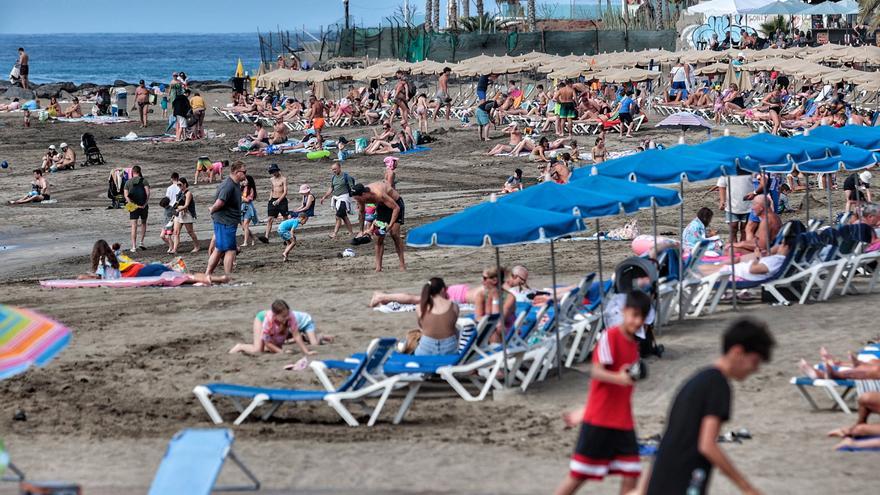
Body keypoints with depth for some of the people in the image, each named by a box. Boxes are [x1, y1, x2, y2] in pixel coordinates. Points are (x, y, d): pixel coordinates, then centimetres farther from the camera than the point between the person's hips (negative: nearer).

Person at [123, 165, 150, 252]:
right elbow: (148, 193, -12)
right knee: (143, 223, 20)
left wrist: (132, 204, -10)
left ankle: (134, 246, -5)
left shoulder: (128, 182, 6)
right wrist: (145, 204, -11)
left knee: (134, 226, 0)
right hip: (143, 205, 0)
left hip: (133, 206, 0)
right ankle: (141, 242, 13)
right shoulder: (144, 181, 1)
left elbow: (126, 195, -5)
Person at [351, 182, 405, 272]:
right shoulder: (361, 197, -18)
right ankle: (378, 267, -2)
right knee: (379, 237, -3)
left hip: (395, 204, -6)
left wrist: (391, 225, -41)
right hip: (382, 206, 6)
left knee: (394, 234, -18)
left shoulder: (379, 195, -41)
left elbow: (396, 208, -35)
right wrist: (361, 230, 6)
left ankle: (402, 264, -11)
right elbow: (361, 212, 3)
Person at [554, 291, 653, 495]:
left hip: (623, 423, 7)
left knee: (631, 473, 0)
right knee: (579, 475, 0)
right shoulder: (610, 336, -12)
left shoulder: (633, 345, 11)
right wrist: (619, 378, -44)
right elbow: (596, 372, -23)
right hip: (599, 421, -7)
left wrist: (584, 412, 19)